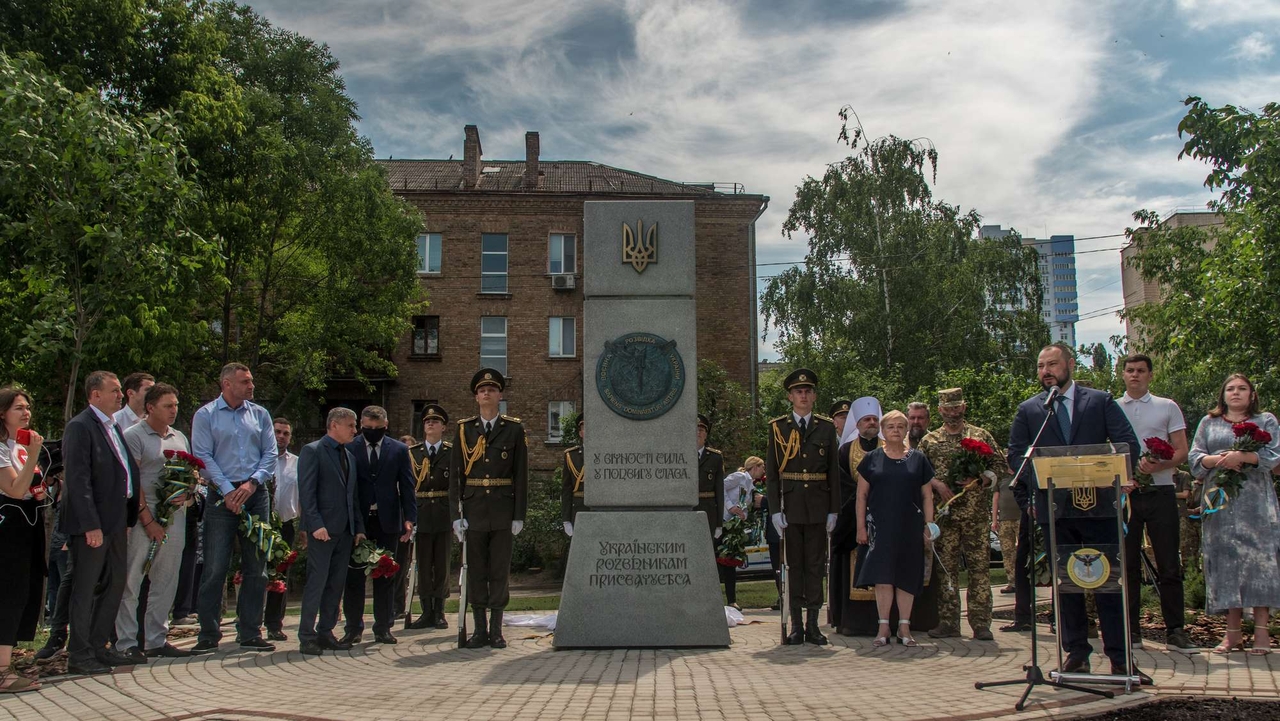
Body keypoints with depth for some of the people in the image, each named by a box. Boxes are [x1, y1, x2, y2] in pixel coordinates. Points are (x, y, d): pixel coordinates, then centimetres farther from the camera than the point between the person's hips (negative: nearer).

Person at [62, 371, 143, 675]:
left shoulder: (115, 427, 16)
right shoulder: (80, 427, -12)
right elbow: (78, 479, -18)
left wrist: (129, 517, 12)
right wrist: (91, 525, -22)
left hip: (117, 521, 9)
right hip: (93, 523, -9)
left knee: (115, 585, 14)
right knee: (85, 589, 1)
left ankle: (98, 647, 25)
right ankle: (79, 656, 9)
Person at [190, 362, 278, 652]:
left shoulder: (260, 414, 11)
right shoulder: (205, 415, 2)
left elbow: (270, 454, 7)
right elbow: (204, 457, -5)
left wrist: (252, 483, -9)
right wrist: (228, 490, -13)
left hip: (256, 495, 3)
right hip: (222, 496, -3)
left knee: (256, 567, 5)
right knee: (215, 567, -4)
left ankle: (250, 633, 12)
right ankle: (209, 634, 6)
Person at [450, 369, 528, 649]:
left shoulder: (514, 429, 4)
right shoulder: (464, 429, 6)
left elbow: (521, 476, 2)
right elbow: (455, 475, 5)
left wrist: (519, 516, -3)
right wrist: (456, 515, -3)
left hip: (503, 512, -1)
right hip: (474, 510, 1)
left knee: (500, 571, 3)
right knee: (475, 571, 5)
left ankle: (496, 629, 11)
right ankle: (480, 629, 13)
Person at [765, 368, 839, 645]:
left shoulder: (827, 428, 8)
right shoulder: (778, 427, 4)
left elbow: (834, 472, 7)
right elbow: (771, 472, 1)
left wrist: (833, 510, 1)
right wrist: (775, 510, -6)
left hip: (818, 506, 1)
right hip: (790, 505, -1)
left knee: (816, 565, 4)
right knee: (794, 565, 2)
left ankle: (813, 624, 11)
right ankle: (796, 625, 8)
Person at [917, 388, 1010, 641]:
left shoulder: (981, 436, 9)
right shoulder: (929, 440, 10)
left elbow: (1002, 467, 6)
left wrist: (980, 479, -11)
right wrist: (935, 483, -8)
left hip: (976, 515, -1)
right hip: (944, 514, 1)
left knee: (980, 567, -3)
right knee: (946, 567, 3)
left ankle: (981, 623, 2)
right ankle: (948, 622, 9)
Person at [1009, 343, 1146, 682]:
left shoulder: (1101, 401, 7)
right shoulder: (1028, 410, 9)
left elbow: (1128, 444, 0)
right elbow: (1015, 454, 3)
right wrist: (1041, 484, -12)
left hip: (1098, 505, -1)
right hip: (1054, 507, 1)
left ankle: (1120, 658, 6)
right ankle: (1076, 653, 16)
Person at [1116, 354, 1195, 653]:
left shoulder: (1167, 407, 9)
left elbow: (1182, 451, 4)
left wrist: (1158, 465, -16)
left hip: (1160, 492, -1)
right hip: (1123, 493, 1)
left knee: (1169, 565, -1)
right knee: (1127, 564, 4)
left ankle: (1175, 631, 5)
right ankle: (1131, 630, 10)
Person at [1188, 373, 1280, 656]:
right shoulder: (1209, 423, 18)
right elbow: (1194, 457, 8)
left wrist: (1242, 456, -17)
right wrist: (1218, 460, -11)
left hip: (1255, 502, -2)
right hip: (1220, 502, 2)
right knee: (1225, 560, -2)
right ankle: (1233, 632, 1)